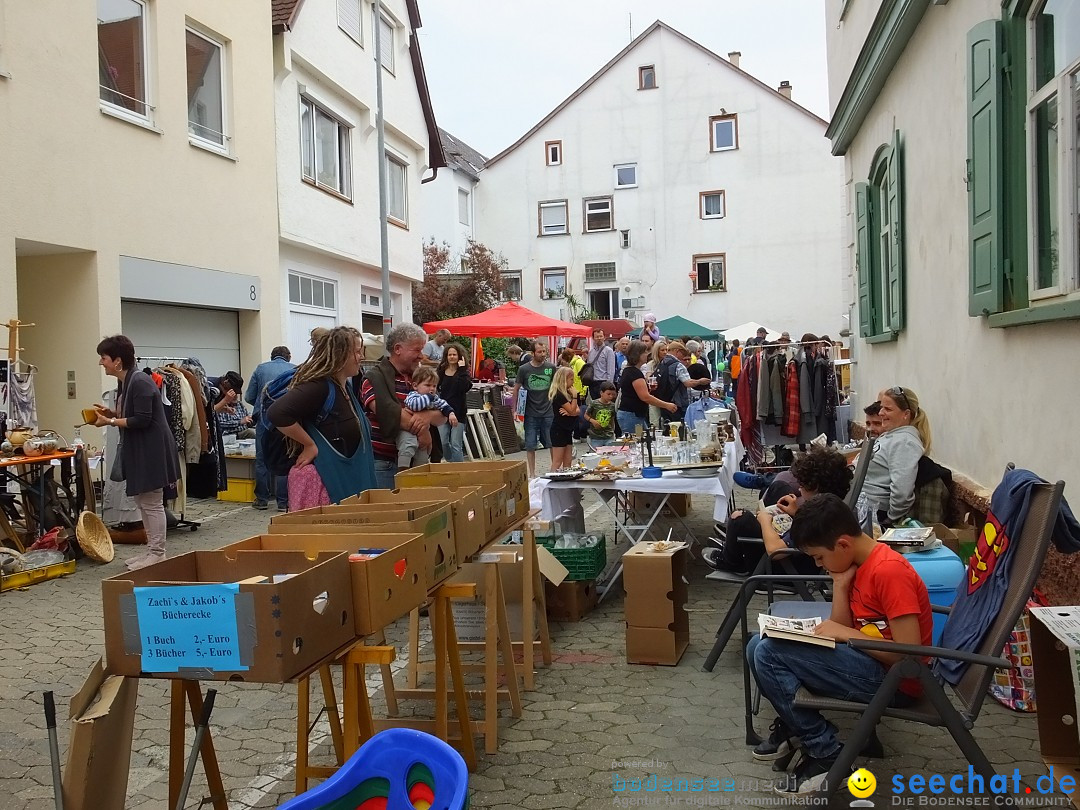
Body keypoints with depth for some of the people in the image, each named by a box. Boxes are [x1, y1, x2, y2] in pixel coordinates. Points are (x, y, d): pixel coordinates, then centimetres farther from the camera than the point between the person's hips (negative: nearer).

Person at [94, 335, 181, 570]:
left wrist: (111, 422, -17)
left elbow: (142, 419, -22)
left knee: (152, 503, -2)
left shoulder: (140, 382, -19)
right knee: (141, 501, 15)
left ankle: (157, 553, 6)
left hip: (152, 450, -10)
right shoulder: (125, 381, 10)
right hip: (137, 450, 10)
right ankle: (152, 549, 24)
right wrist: (111, 413, 4)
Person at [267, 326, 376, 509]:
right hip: (319, 477, -9)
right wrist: (309, 445, -21)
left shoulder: (346, 387, 11)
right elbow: (278, 413, -30)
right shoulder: (317, 386, -18)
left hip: (343, 476, 9)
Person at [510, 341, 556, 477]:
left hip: (548, 412, 1)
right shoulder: (524, 369, -2)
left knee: (552, 443, 6)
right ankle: (532, 473, 13)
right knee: (530, 445, 4)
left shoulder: (551, 368, 1)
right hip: (530, 413, -1)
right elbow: (516, 389, 5)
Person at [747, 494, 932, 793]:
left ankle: (827, 755, -8)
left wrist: (845, 633, -18)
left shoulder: (889, 571, -23)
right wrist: (840, 583, -6)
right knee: (758, 646, 5)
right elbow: (841, 628, 5)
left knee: (769, 653, -19)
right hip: (869, 662, 10)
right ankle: (794, 724, 20)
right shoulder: (856, 564, 7)